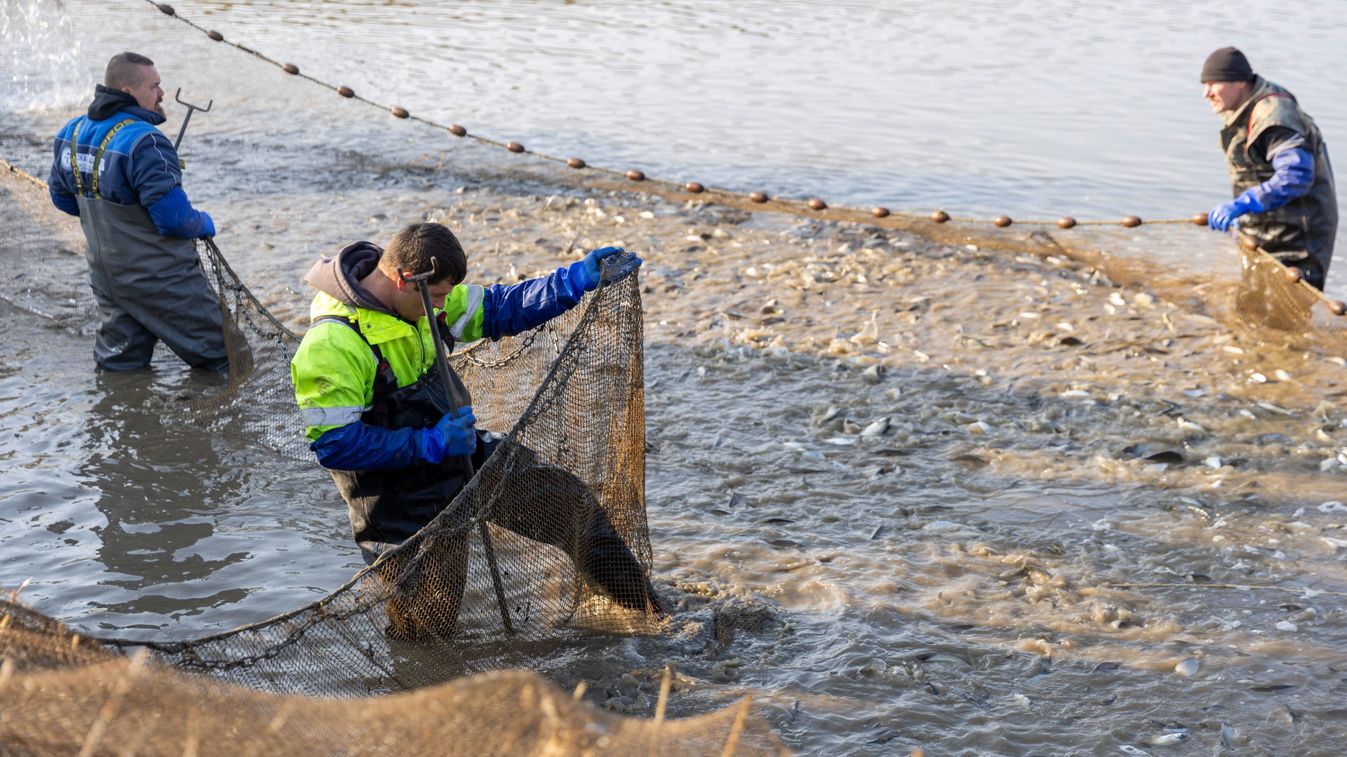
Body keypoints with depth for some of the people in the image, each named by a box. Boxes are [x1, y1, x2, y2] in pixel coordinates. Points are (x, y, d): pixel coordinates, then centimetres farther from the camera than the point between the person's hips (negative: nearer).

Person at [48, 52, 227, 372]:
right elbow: (173, 217, -27)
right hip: (159, 279, -8)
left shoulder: (72, 132, 2)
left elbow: (61, 196, 15)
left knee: (118, 362, 21)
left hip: (105, 273, 9)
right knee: (219, 354, 3)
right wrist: (203, 224, -6)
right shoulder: (144, 143, -27)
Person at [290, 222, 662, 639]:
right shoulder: (331, 342, -28)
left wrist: (578, 278, -4)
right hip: (407, 502, -8)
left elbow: (497, 308, 6)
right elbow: (333, 444, -28)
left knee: (570, 500, 10)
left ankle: (648, 606, 29)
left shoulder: (419, 299, -4)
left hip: (464, 458, 8)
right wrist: (431, 444, -29)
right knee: (425, 632, -1)